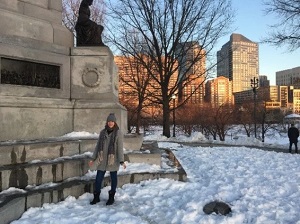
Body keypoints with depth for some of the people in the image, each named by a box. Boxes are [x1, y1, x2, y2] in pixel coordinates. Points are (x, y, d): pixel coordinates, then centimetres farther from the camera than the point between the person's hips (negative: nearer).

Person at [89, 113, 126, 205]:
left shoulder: (118, 133, -9)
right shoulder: (102, 132, 4)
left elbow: (120, 148, -12)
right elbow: (98, 146, 8)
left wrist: (121, 161, -19)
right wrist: (93, 158, 7)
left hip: (113, 160, -3)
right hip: (102, 160, 3)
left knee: (113, 178, 10)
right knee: (98, 178, 6)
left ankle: (111, 197, 25)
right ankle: (96, 197, 22)